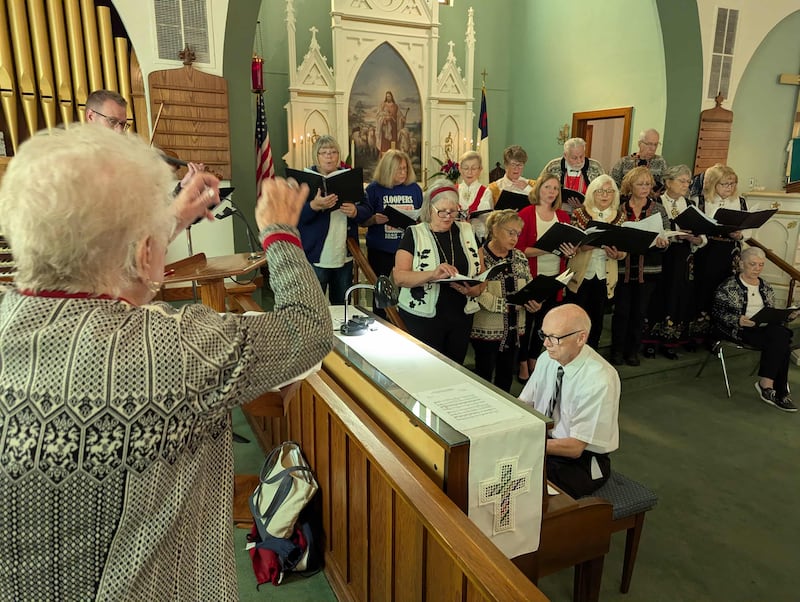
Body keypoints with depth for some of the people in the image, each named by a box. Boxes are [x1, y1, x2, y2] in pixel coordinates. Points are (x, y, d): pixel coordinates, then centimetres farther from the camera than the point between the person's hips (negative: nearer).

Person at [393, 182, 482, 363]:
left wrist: (475, 289, -11)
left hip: (462, 316, 4)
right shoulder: (414, 234, -3)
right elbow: (399, 277, -13)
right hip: (422, 318, -4)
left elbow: (481, 272, 11)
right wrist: (433, 274, -29)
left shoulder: (466, 231, 8)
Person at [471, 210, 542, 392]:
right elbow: (479, 295, -20)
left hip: (514, 328, 6)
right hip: (488, 329, -6)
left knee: (506, 376, 17)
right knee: (484, 376, 8)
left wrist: (535, 302, -9)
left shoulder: (519, 257, 8)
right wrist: (507, 306, -22)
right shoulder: (480, 256, -12)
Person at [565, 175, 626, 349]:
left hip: (605, 277, 3)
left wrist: (617, 254, -15)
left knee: (597, 321, 11)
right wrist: (595, 243, -23)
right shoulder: (579, 214, -2)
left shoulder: (620, 217, 5)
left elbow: (624, 249, 9)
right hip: (580, 275, -2)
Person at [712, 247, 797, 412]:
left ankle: (766, 385, -25)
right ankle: (780, 392, -21)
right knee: (780, 343, -29)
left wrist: (786, 315, 1)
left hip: (765, 328, 6)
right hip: (740, 330, -5)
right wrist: (738, 320, -23)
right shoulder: (728, 286, 1)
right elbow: (718, 313, -5)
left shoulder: (766, 287, 20)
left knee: (781, 335, -31)